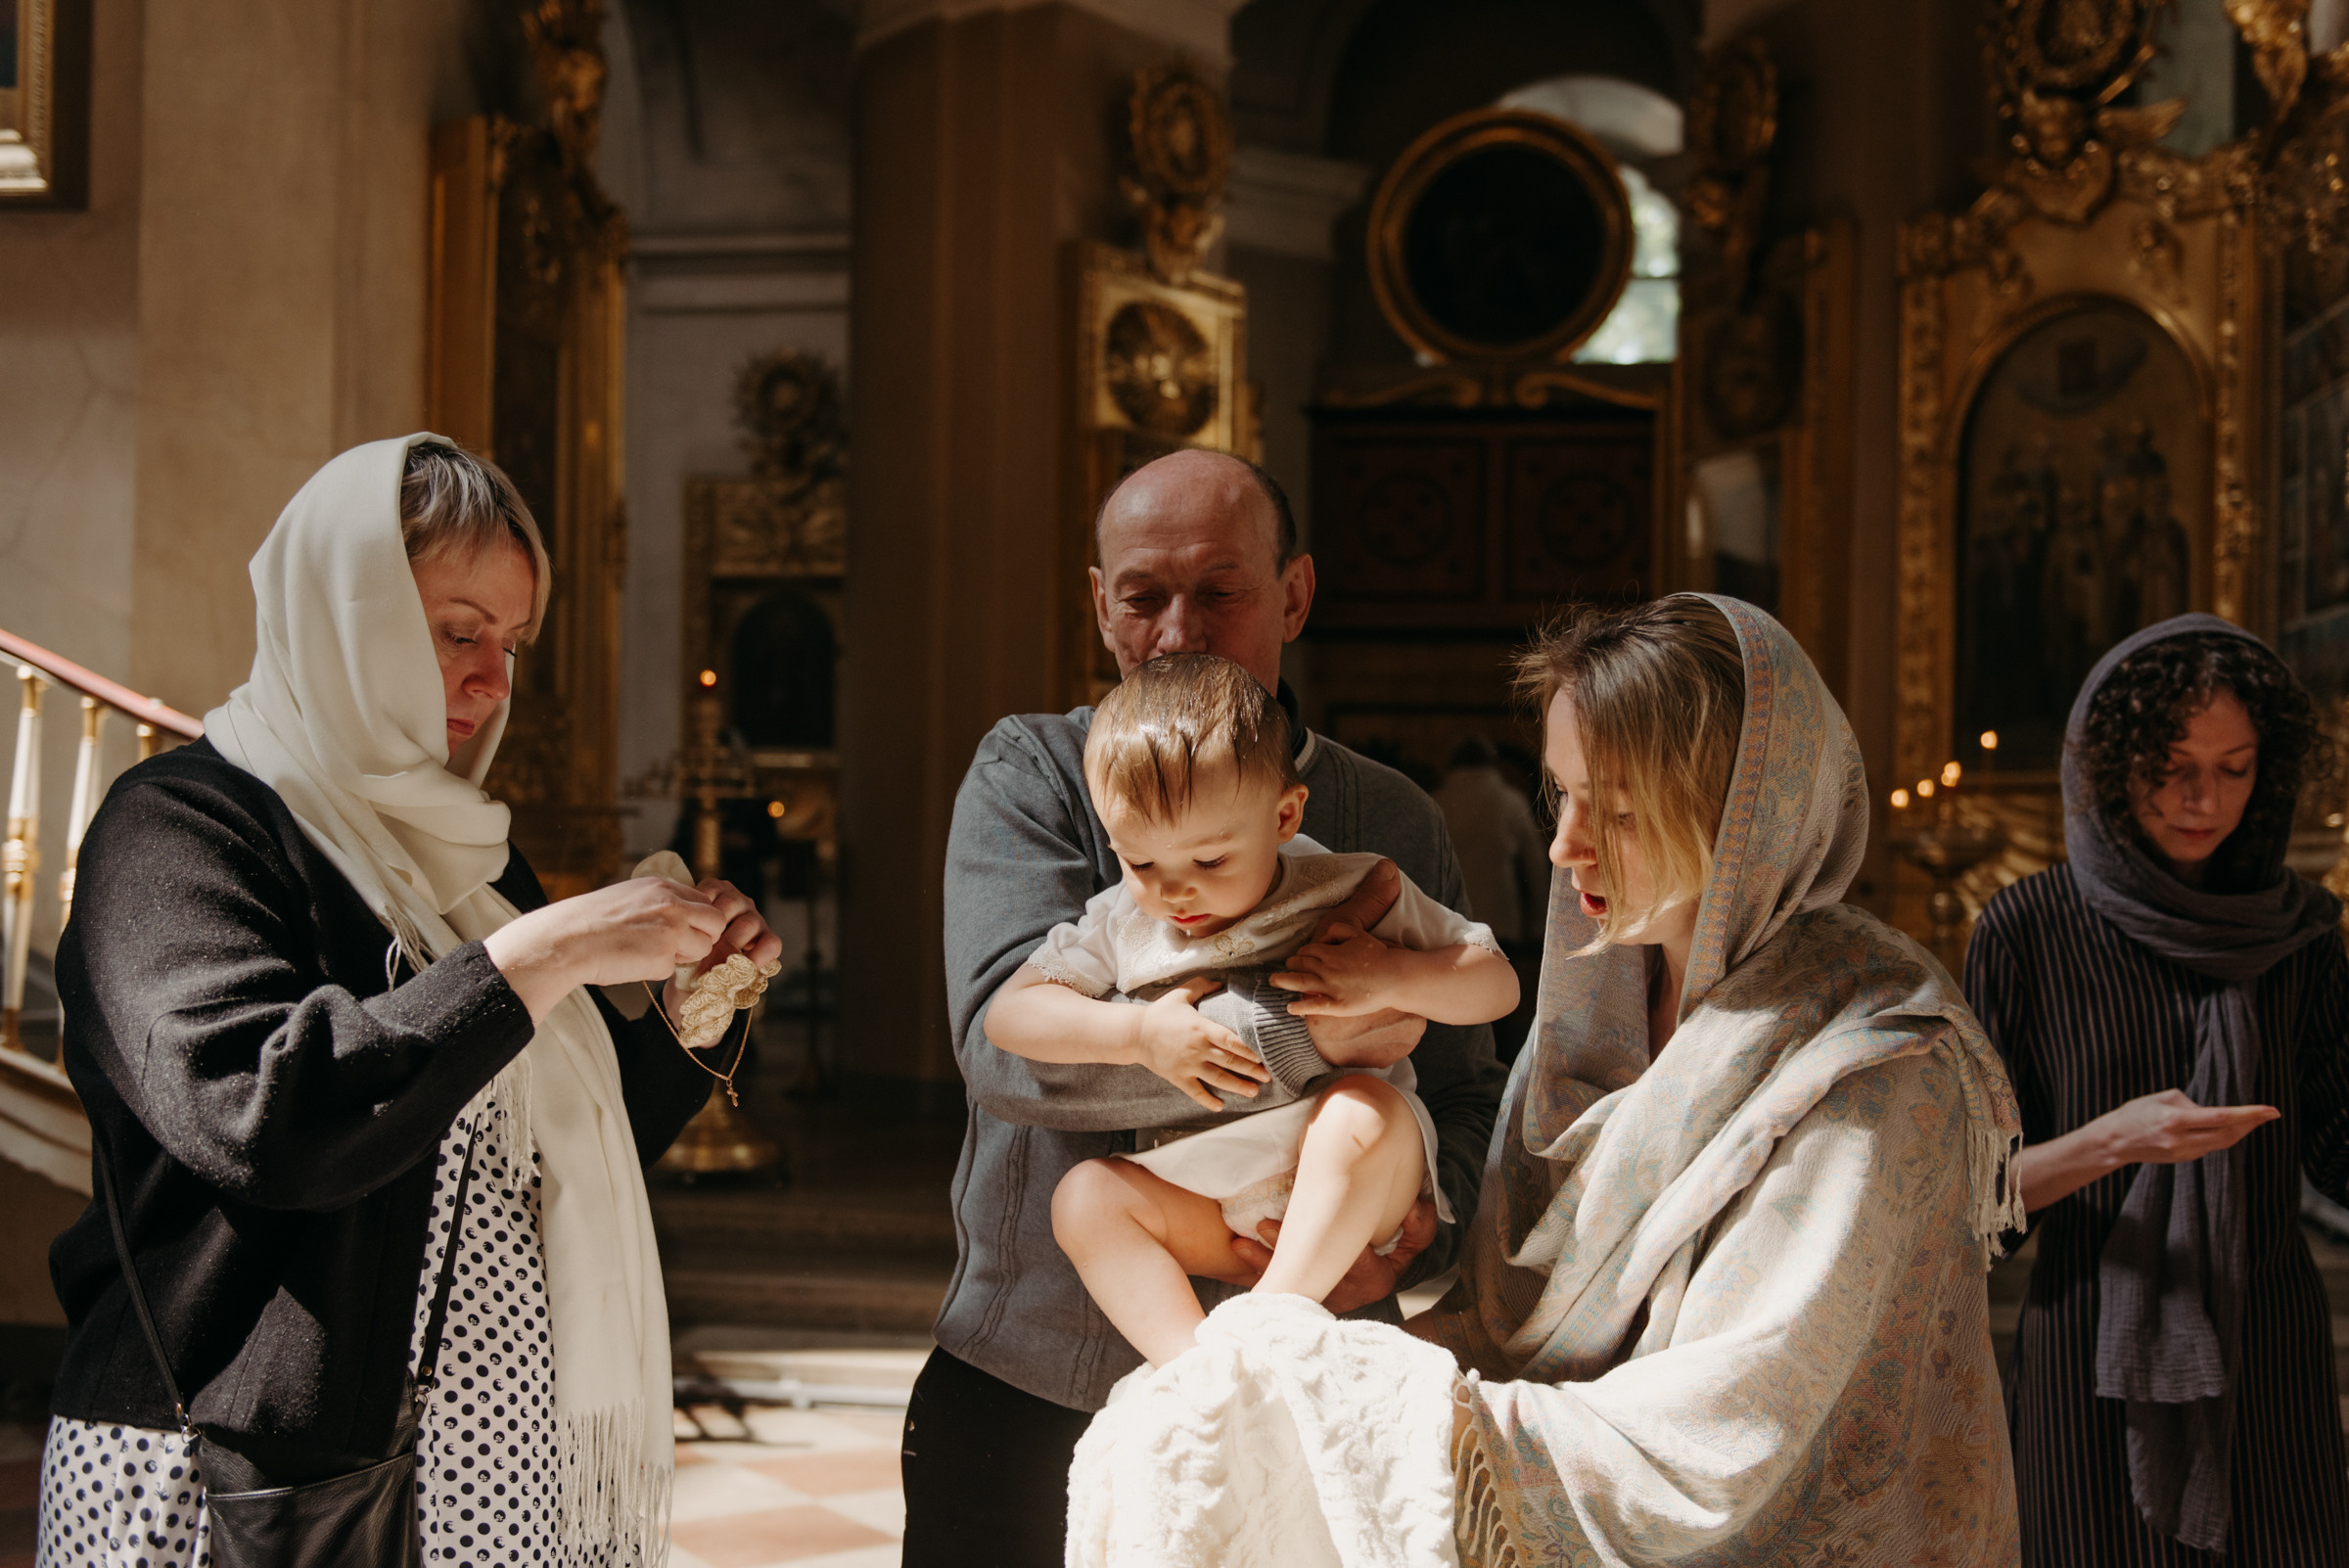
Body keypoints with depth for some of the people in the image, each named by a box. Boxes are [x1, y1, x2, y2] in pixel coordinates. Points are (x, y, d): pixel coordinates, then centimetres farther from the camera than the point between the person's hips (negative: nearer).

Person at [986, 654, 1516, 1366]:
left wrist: (1391, 978, -20)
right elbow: (1008, 1014, -2)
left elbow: (1496, 985, -1)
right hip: (1206, 1213, 4)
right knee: (1083, 1194, -17)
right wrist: (1139, 1034, -14)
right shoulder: (1120, 923, 5)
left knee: (1365, 1112, -33)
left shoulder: (1349, 894, -3)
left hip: (1352, 1196, -3)